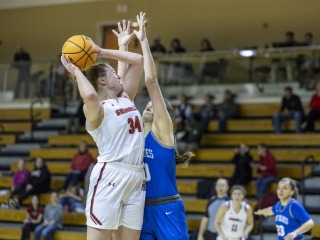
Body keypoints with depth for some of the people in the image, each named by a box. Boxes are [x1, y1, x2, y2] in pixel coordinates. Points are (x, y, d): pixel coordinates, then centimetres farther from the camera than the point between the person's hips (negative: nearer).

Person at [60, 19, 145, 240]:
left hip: (136, 177, 8)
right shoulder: (96, 109, -5)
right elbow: (90, 96, -30)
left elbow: (139, 61, 21)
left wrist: (102, 52, 21)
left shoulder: (126, 98, 18)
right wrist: (75, 70, -13)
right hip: (110, 175, -7)